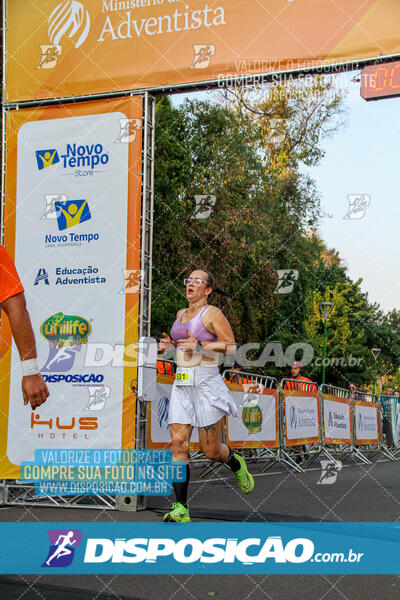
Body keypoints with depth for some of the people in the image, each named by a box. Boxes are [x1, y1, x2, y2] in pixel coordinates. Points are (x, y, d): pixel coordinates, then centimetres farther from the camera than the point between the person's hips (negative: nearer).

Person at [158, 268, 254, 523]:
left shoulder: (212, 313, -4)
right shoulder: (181, 314, 17)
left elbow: (231, 346, -12)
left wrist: (200, 345, -21)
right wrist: (169, 344, 11)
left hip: (207, 383, -6)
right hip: (182, 385, 6)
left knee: (211, 451, 0)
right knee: (178, 443, -7)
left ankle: (235, 463, 36)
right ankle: (181, 509, -5)